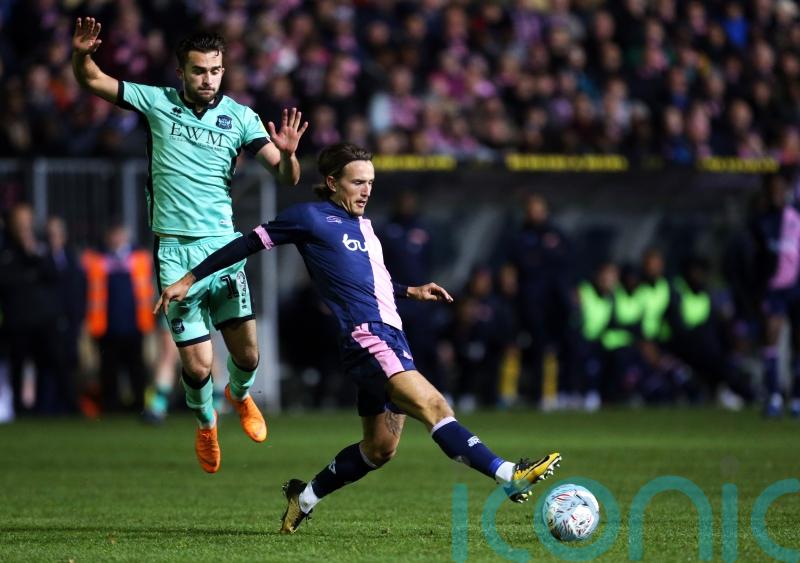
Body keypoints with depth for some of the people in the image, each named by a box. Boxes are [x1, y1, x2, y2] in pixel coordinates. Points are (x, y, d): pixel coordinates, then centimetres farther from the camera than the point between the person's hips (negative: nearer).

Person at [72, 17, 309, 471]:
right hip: (175, 250, -1)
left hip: (223, 244, 1)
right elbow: (93, 81, 5)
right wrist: (82, 54, -17)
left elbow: (287, 178, -2)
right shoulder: (158, 102, 2)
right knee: (198, 364, -5)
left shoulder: (240, 117, 1)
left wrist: (288, 152, -24)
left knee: (247, 354, -1)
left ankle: (240, 395, 37)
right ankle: (206, 423, 28)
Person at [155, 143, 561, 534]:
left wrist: (411, 292, 26)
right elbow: (249, 244, 4)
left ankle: (304, 497, 28)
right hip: (366, 338, -10)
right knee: (434, 406, -24)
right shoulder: (311, 218, -1)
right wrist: (190, 279, 3)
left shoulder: (362, 225, 22)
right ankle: (509, 477, -36)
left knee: (380, 447, 12)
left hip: (391, 337, 10)